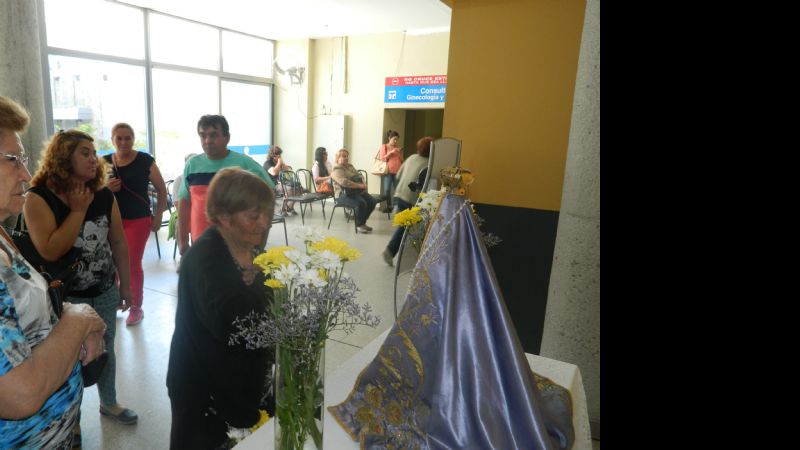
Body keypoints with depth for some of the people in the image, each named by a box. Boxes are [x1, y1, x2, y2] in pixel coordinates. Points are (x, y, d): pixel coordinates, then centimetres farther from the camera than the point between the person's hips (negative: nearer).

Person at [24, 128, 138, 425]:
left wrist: (125, 286, 6)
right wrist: (78, 210, -21)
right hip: (66, 298, -4)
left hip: (105, 293, 4)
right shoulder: (39, 198, -15)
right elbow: (50, 251, -27)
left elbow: (119, 243, 3)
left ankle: (109, 403, 41)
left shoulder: (104, 195, -3)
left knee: (105, 350, 19)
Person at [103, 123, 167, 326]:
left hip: (138, 220, -3)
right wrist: (106, 188, -11)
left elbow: (162, 190, -1)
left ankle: (136, 307, 16)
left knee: (133, 264, 3)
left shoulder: (145, 161, -6)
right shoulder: (104, 162, 3)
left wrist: (158, 217, -5)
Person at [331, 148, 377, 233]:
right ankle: (359, 225, -10)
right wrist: (359, 185, -25)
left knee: (372, 201, -13)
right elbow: (344, 182, -22)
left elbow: (359, 176, 20)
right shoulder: (337, 170, -6)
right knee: (361, 203, -32)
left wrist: (363, 184, -3)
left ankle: (362, 222, 6)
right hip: (344, 194, -8)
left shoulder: (350, 166, 21)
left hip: (358, 191, 8)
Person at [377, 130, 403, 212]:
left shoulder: (398, 148, 16)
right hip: (388, 171, -2)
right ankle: (389, 206, 3)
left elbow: (402, 161, 17)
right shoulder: (384, 146, 8)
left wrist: (399, 153, -1)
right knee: (386, 190, -8)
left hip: (397, 172, 2)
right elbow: (382, 159, -2)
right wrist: (391, 152, -10)